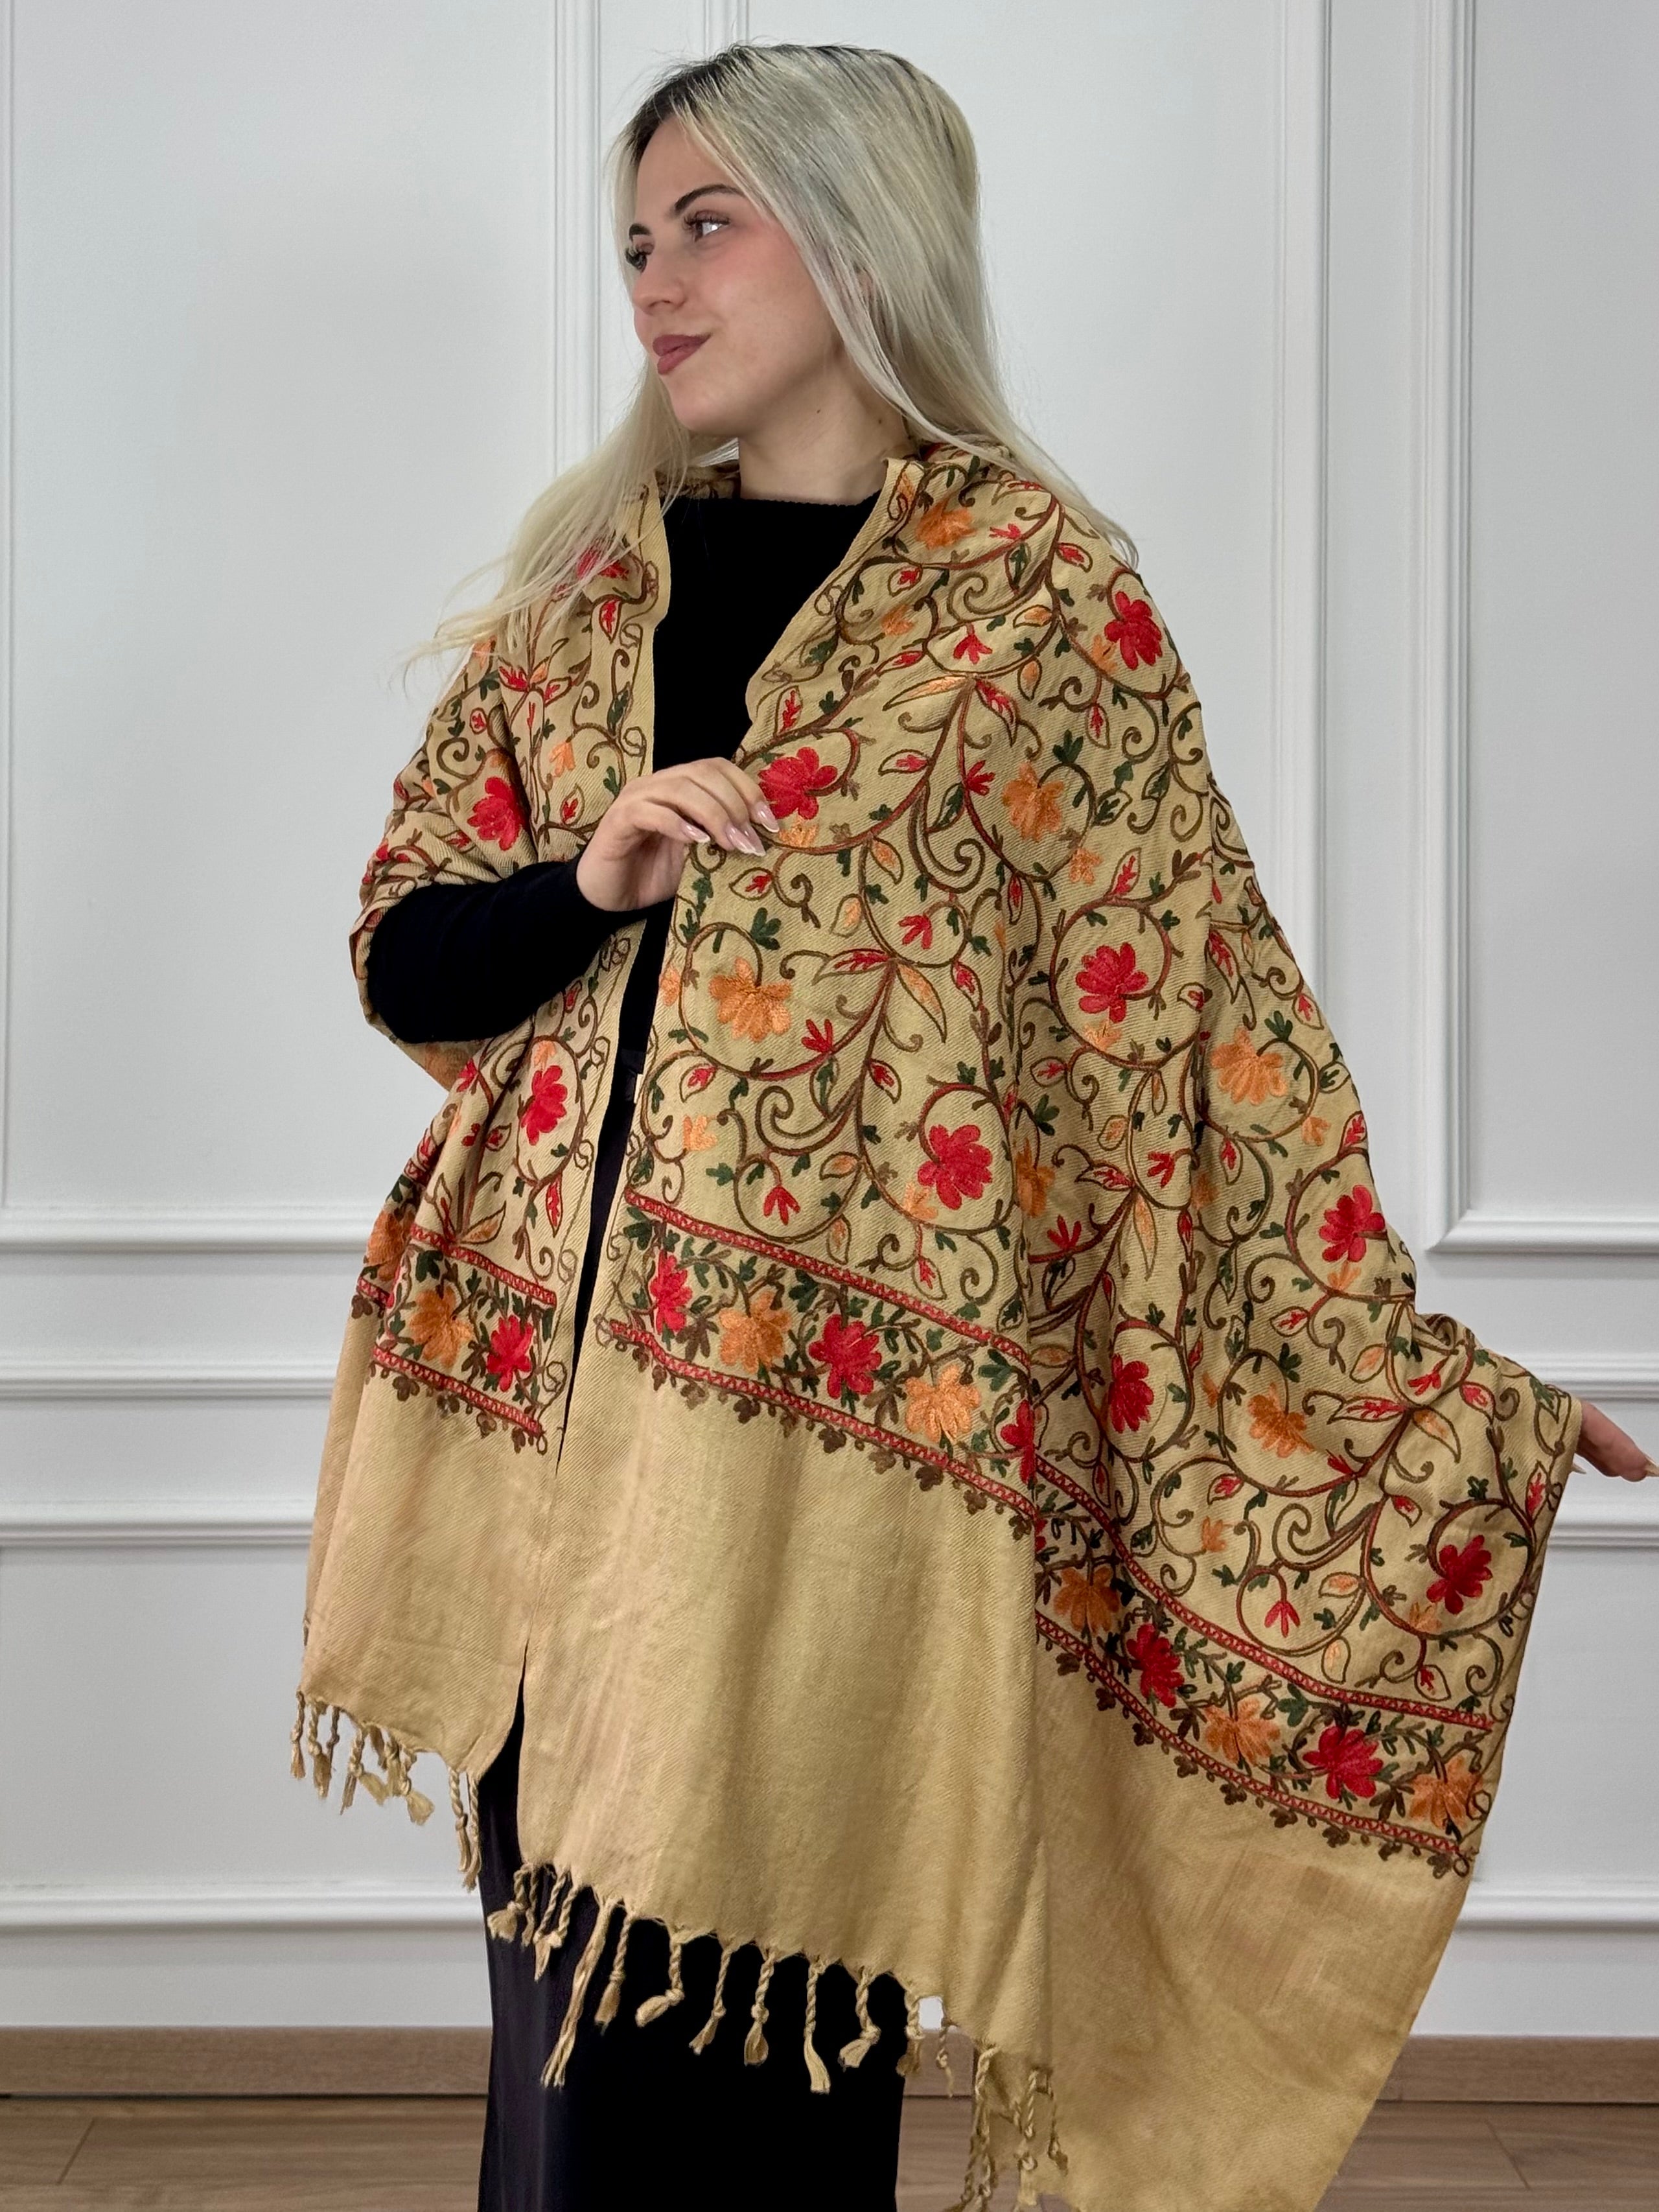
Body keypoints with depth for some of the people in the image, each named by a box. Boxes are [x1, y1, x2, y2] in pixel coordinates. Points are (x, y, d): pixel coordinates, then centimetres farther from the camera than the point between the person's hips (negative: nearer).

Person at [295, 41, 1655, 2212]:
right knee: (567, 1994, 10)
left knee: (755, 2005, 0)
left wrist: (1435, 1394, -1)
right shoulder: (586, 577, 14)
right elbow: (403, 955, 13)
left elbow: (1196, 1000, 0)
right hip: (542, 1372, 5)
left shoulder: (1029, 587, 0)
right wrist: (588, 884, -8)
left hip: (835, 1392, -4)